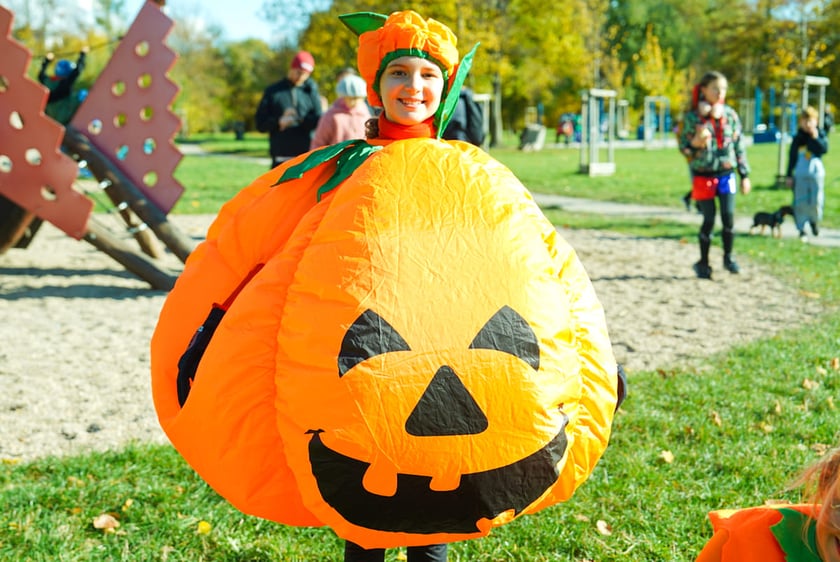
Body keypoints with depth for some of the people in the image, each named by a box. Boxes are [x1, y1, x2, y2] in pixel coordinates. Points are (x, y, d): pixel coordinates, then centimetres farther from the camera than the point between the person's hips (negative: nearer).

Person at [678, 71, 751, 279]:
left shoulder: (730, 115, 4)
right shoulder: (693, 117, -4)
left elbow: (739, 146, 9)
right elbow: (684, 147, -1)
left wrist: (745, 175, 8)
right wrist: (696, 143, -24)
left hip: (726, 173, 2)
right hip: (703, 174, -2)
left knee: (729, 216, -5)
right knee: (708, 220, 0)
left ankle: (728, 257, 16)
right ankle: (703, 263, 16)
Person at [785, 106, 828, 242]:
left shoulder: (820, 134, 3)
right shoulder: (798, 138, 4)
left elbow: (824, 149, -13)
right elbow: (792, 158, 7)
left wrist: (815, 138, -21)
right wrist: (789, 175, 5)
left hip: (816, 171, -1)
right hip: (800, 173, 1)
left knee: (816, 201, -2)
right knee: (800, 202, 0)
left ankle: (814, 221, 28)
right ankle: (801, 229, 10)